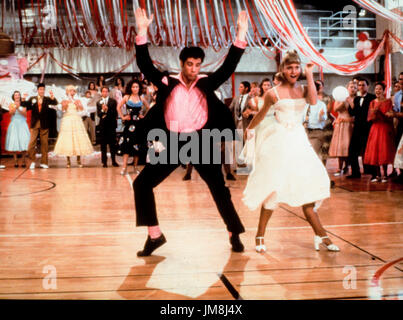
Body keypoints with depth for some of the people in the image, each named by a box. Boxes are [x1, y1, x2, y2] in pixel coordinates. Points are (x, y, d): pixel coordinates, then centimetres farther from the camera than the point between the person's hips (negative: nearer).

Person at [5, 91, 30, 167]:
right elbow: (11, 113, -6)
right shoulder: (11, 105, 9)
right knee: (14, 142, -6)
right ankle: (15, 160, 0)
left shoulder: (23, 105, 8)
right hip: (14, 125, 0)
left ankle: (23, 160, -2)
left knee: (23, 142, -10)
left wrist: (18, 109, -15)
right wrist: (15, 107, -20)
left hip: (22, 125, 0)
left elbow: (25, 114, -2)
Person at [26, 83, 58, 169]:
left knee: (44, 143, 4)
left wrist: (52, 96, -27)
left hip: (44, 124, 0)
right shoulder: (32, 99, 7)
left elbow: (55, 103, -9)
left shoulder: (47, 99, 6)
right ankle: (32, 161, 8)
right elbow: (27, 107, -1)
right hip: (35, 124, 0)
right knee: (32, 143, -5)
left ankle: (43, 162, 12)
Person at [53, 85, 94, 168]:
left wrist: (78, 105, -26)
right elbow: (63, 109, -9)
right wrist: (65, 105, -28)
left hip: (76, 120, 1)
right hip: (67, 120, -1)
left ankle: (79, 159, 1)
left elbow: (82, 108, -6)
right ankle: (68, 160, -1)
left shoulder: (77, 100, 11)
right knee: (67, 139, -6)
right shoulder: (64, 101, 9)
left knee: (78, 138, -6)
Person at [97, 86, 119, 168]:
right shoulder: (98, 102, 10)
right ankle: (104, 162, 7)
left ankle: (114, 161, 8)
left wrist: (107, 110, -11)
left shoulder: (113, 101, 5)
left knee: (112, 143, 1)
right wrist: (102, 110, -18)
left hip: (111, 124, -1)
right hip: (103, 125, 1)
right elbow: (98, 114, 0)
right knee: (103, 144, 2)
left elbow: (115, 113, -1)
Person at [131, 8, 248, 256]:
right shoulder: (168, 83, 0)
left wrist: (241, 35, -17)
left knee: (219, 189, 4)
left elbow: (229, 67, -8)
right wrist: (142, 32, -17)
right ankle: (155, 235, 10)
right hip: (173, 143, 1)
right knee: (142, 184, -2)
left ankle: (235, 235, 22)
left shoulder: (207, 83, 0)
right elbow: (145, 65, -9)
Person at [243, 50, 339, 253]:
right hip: (279, 143, -3)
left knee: (307, 187, 1)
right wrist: (249, 129, 23)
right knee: (274, 189, -2)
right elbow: (262, 115, 11)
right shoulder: (273, 93, -4)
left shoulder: (303, 90, 6)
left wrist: (309, 75, -13)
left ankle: (320, 236, 7)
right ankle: (260, 235, 11)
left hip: (298, 142, 4)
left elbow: (313, 101, -15)